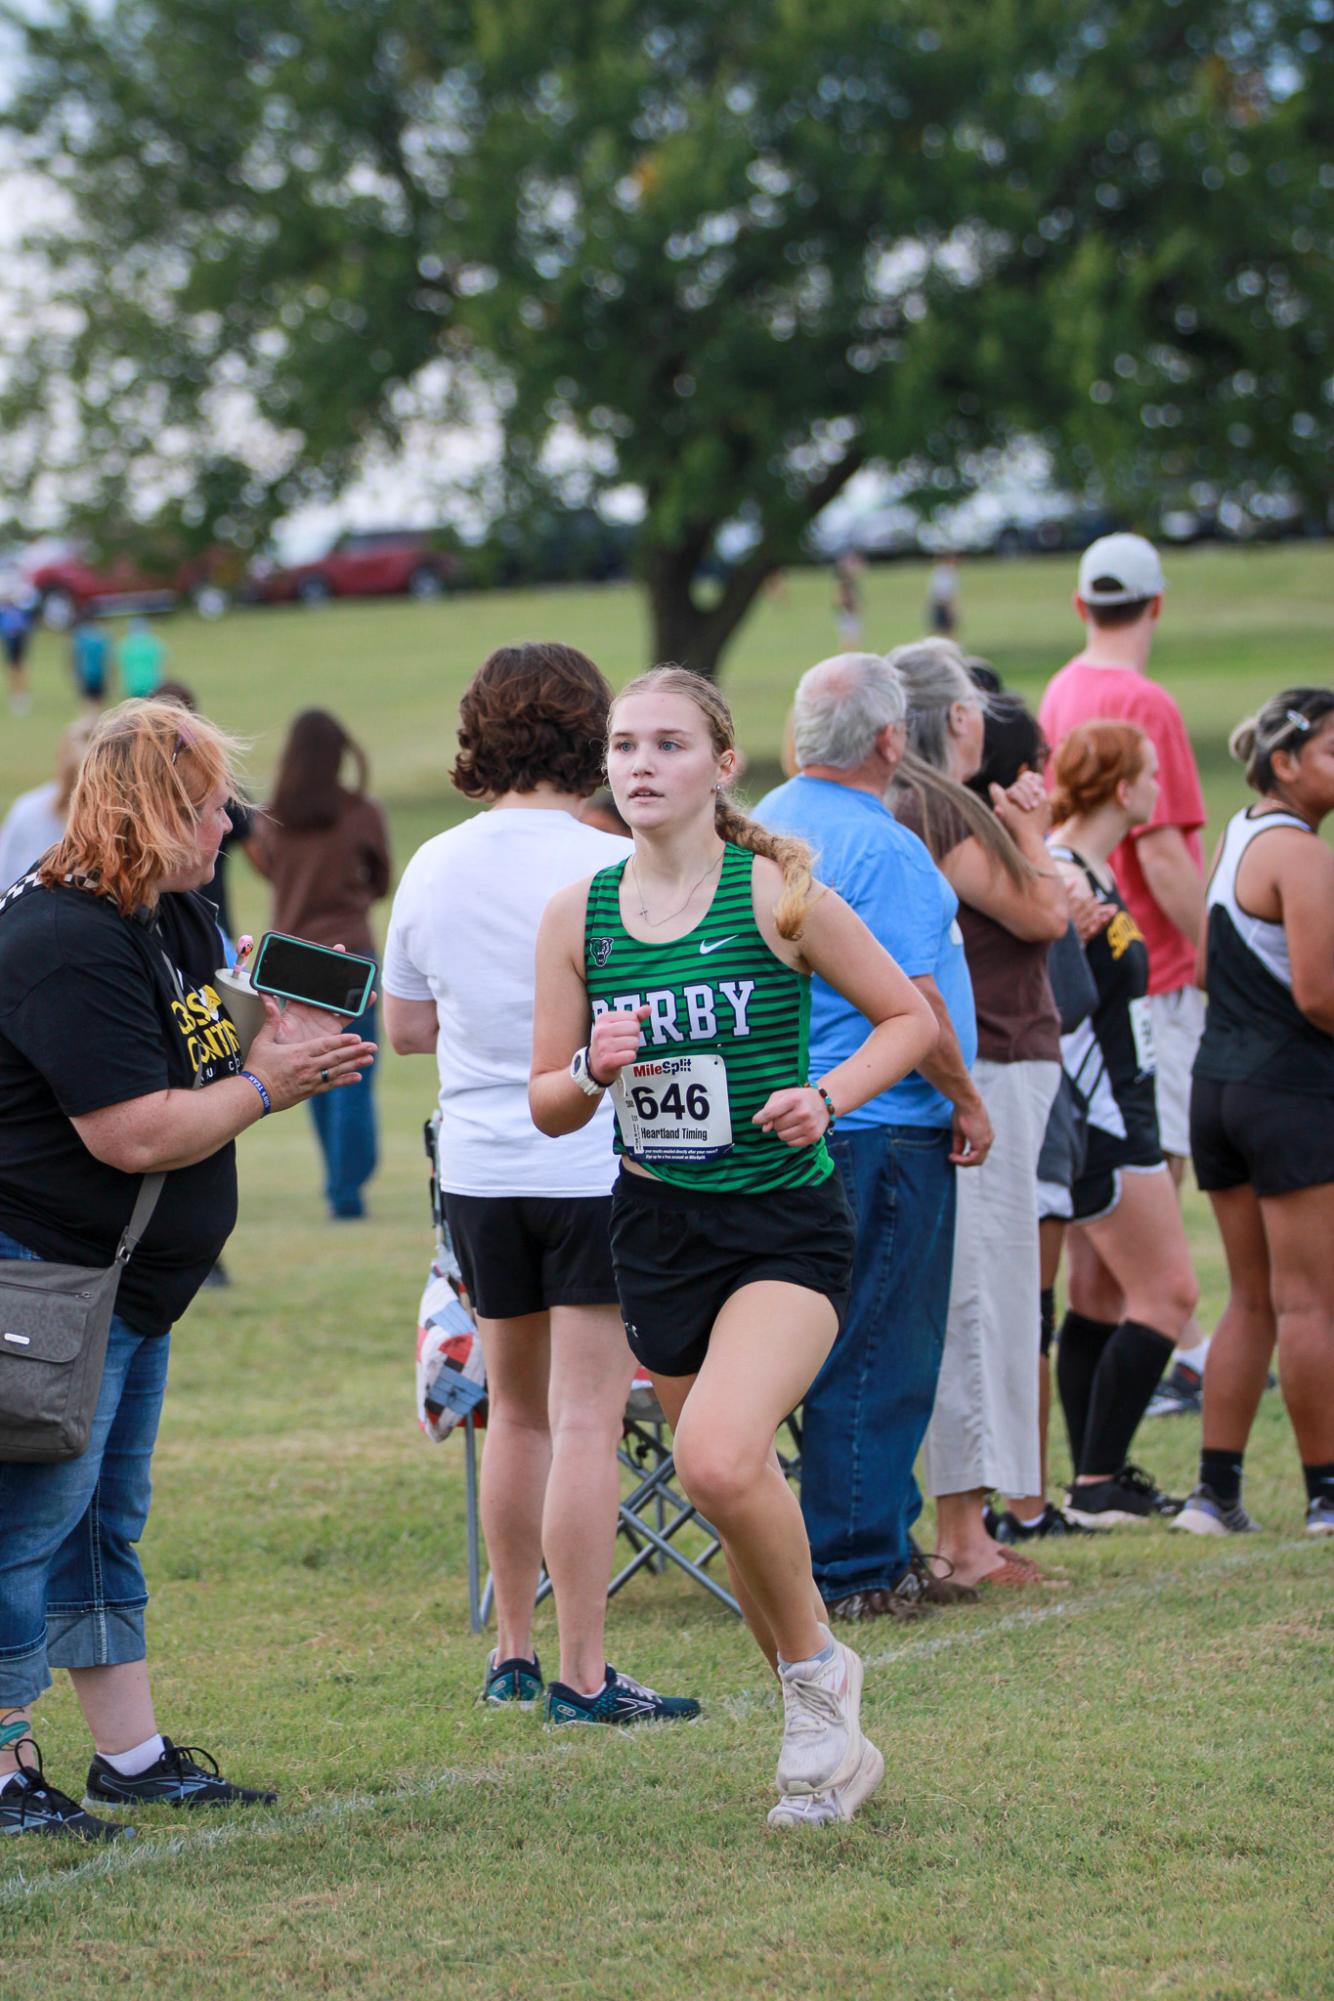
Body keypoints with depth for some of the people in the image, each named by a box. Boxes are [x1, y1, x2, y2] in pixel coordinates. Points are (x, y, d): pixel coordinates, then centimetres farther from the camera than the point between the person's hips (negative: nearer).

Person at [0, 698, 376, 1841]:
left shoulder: (178, 919, 10)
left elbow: (190, 1064, 25)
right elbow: (135, 1134, -26)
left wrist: (276, 1046, 4)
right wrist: (262, 1086, -13)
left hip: (136, 1279, 11)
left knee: (106, 1520, 15)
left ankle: (132, 1754, 22)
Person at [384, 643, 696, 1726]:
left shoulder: (433, 868, 4)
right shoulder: (611, 866, -13)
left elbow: (404, 1025, 13)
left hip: (478, 1169, 5)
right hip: (597, 1164, -5)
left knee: (517, 1411, 18)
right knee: (586, 1422, -5)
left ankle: (513, 1650, 25)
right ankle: (582, 1675, -6)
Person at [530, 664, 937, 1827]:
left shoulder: (776, 893, -8)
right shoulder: (577, 916, 3)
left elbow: (911, 1017, 1)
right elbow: (549, 1108, 8)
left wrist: (827, 1095, -15)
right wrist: (592, 1072, -14)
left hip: (785, 1222, -5)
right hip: (657, 1228, 5)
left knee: (720, 1458, -27)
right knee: (732, 1498, 11)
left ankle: (814, 1666, -2)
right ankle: (832, 1740, 28)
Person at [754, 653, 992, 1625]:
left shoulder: (769, 824, 12)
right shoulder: (879, 847, -17)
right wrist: (966, 1100, -6)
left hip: (802, 1113, 9)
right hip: (884, 1130, -9)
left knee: (876, 1352, 16)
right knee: (874, 1356, -4)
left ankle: (882, 1549, 22)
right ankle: (853, 1570, -1)